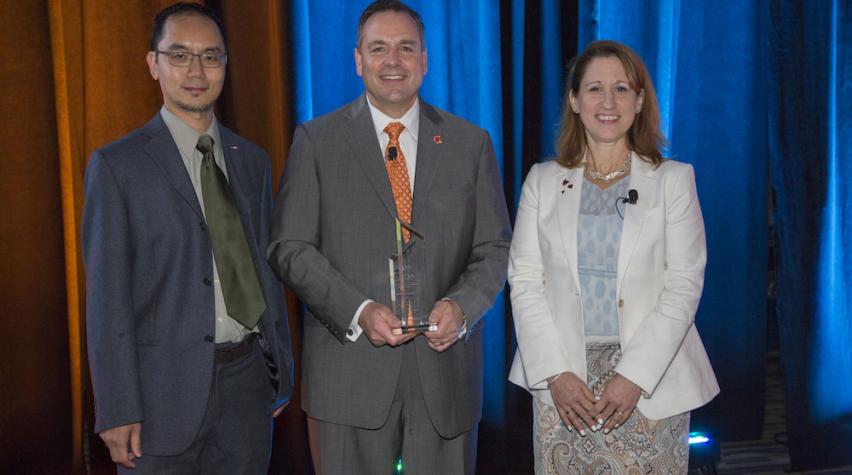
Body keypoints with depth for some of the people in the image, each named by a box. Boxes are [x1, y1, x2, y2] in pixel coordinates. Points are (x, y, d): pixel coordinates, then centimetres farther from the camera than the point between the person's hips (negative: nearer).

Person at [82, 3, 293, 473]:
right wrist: (117, 411, -11)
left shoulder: (251, 161, 10)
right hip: (167, 386, -4)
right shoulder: (117, 166, -5)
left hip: (247, 377, 4)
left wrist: (281, 371, 11)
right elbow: (106, 296, -7)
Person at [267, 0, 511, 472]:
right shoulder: (316, 140, 2)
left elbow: (495, 248, 7)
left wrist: (461, 305, -12)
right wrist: (358, 310, -15)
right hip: (351, 373, -1)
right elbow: (289, 247, -2)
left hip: (445, 366, 2)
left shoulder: (471, 143, 7)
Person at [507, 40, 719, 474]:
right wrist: (556, 373, -10)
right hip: (561, 382, 1)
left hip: (650, 381, -1)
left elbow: (684, 285, -4)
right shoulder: (542, 181, 5)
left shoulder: (674, 179, 2)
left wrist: (633, 376, -13)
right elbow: (525, 281, 1)